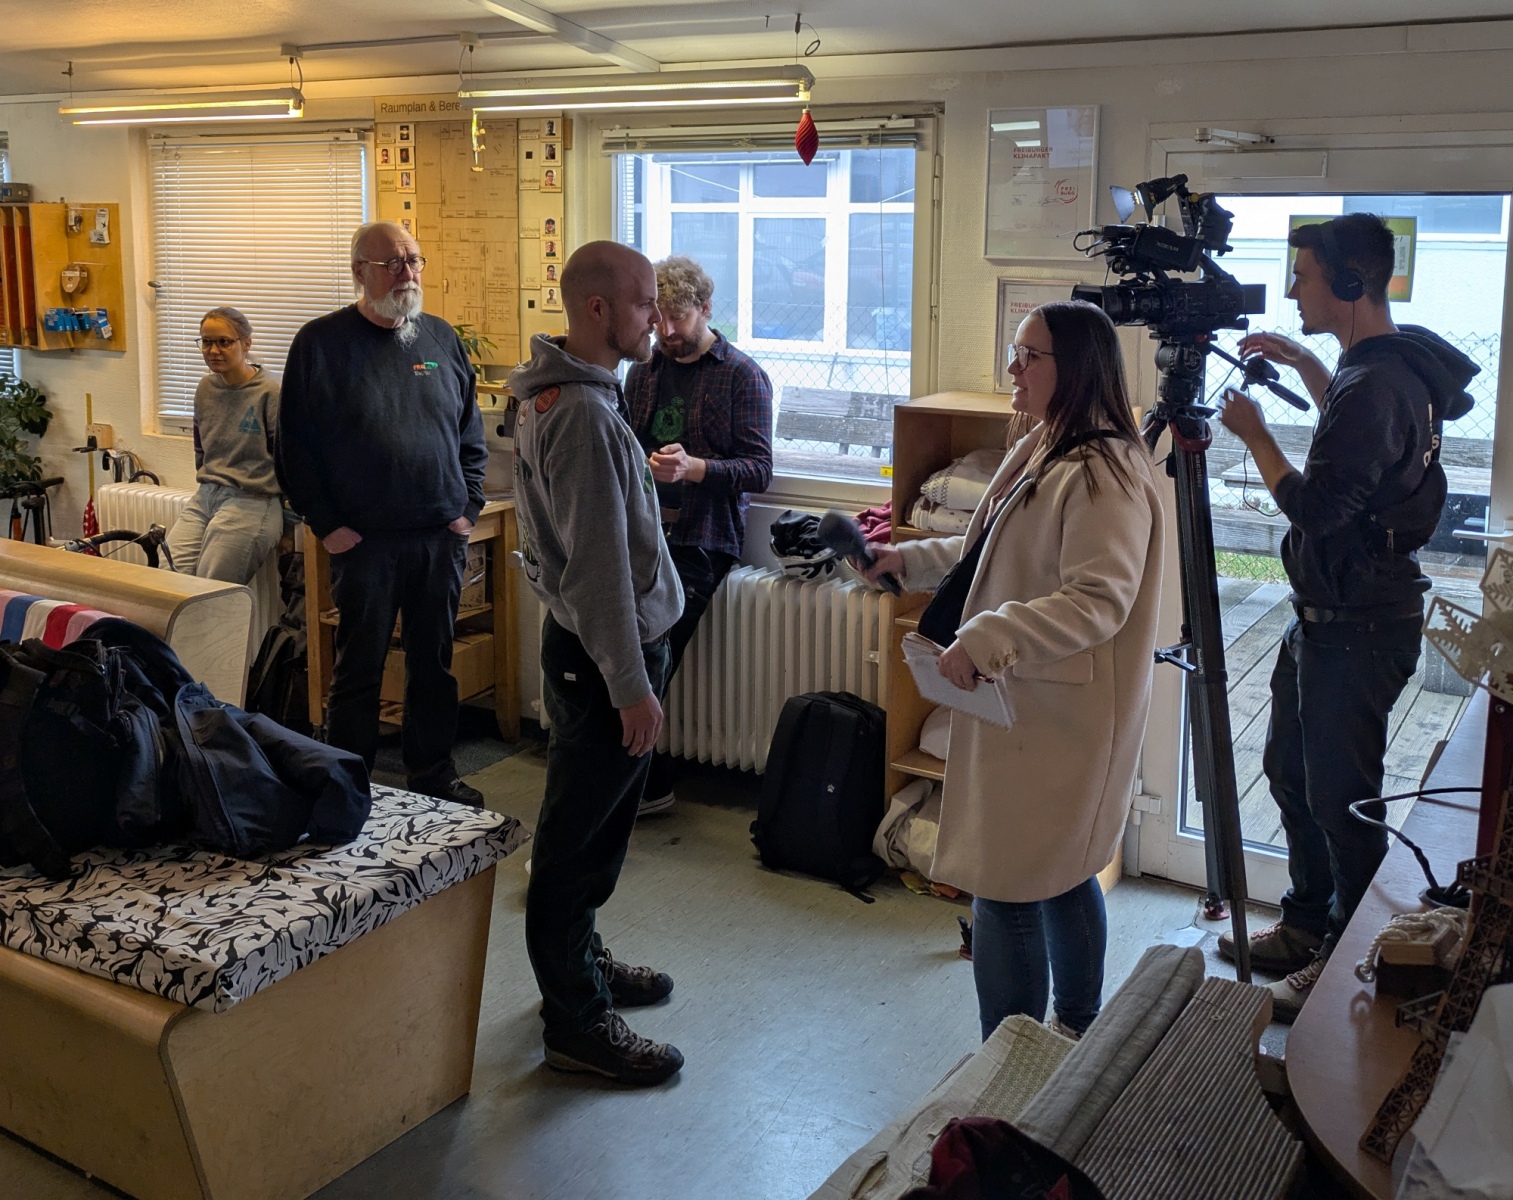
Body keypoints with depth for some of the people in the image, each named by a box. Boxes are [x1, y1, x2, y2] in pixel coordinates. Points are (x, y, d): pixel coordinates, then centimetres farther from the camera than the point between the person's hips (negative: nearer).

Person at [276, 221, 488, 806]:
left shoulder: (442, 338, 9)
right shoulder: (322, 342, -3)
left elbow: (471, 433, 14)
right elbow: (294, 445, -3)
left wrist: (468, 508, 5)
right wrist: (326, 524, -8)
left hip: (442, 538, 4)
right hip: (363, 540, -3)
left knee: (435, 664, 13)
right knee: (358, 669, 5)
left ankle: (433, 772, 27)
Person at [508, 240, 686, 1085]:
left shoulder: (567, 395, 10)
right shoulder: (586, 415, -23)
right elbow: (600, 565, -25)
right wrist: (632, 685, -23)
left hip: (589, 642, 10)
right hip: (605, 654, -10)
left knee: (590, 830, 22)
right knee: (582, 841, 1)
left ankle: (581, 962, 39)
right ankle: (578, 1022, 13)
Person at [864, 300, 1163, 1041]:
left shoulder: (1102, 474, -20)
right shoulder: (1039, 453, 13)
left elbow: (1098, 600, -28)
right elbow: (993, 556, 22)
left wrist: (986, 640, -34)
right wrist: (907, 560, 11)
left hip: (1060, 718, -10)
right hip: (1025, 703, 10)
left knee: (1008, 892, -6)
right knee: (1062, 873, 21)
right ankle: (1076, 1032, 37)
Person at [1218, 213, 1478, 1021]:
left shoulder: (1375, 386, -25)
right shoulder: (1395, 364, 7)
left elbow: (1317, 507, -25)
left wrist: (1254, 435, -12)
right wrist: (1301, 363, 19)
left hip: (1357, 626, -11)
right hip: (1328, 612, 11)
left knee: (1339, 795, 1)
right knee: (1290, 768, 20)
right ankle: (1308, 923, 35)